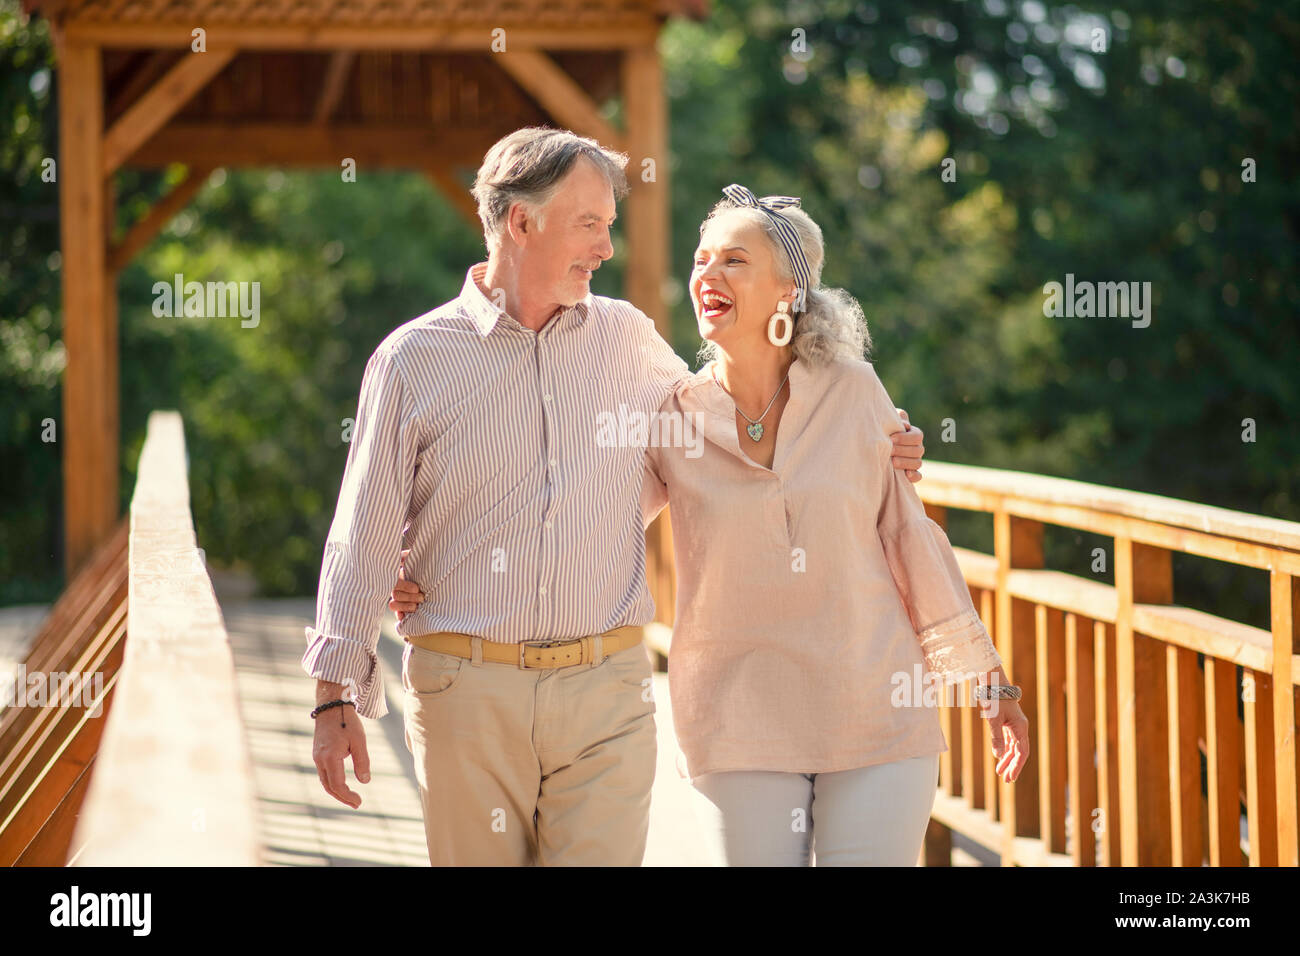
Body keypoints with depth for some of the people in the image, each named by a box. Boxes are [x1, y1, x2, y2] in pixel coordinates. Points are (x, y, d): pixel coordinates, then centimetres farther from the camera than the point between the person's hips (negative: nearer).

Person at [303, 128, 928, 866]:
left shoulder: (627, 337, 9)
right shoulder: (414, 359, 1)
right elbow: (365, 536, 2)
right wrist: (337, 694, -3)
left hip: (606, 696, 2)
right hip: (468, 693, -2)